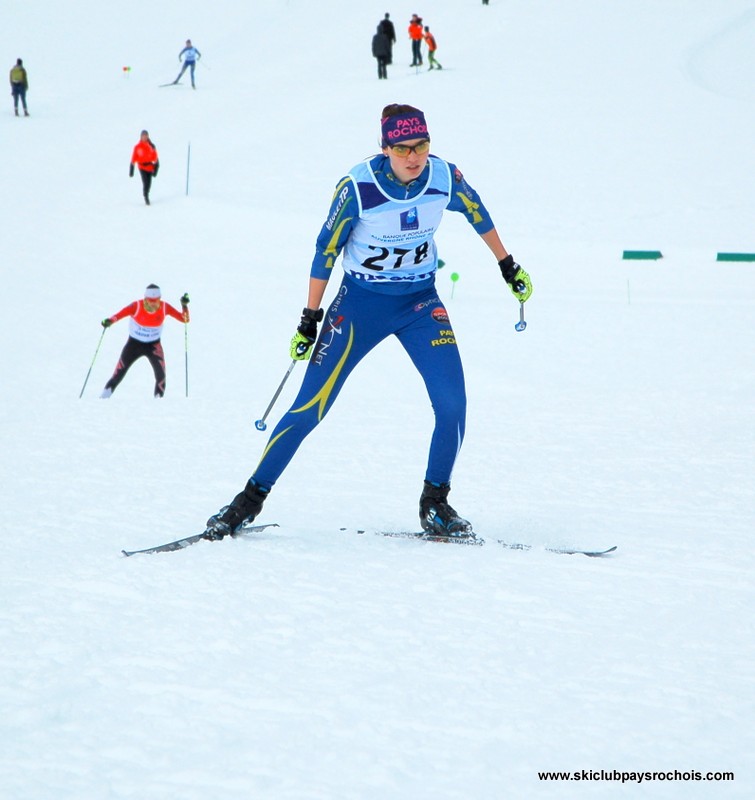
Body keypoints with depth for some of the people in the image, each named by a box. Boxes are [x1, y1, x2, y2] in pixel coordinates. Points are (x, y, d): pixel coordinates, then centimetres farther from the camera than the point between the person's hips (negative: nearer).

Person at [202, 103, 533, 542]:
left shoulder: (444, 176, -13)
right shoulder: (358, 187, -22)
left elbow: (477, 211, 9)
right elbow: (326, 249, -9)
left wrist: (509, 266, 19)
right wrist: (310, 318, -6)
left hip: (420, 300, 3)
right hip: (361, 301, -3)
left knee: (453, 403, -13)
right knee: (310, 409, -5)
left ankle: (435, 505, 5)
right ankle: (251, 497, 8)